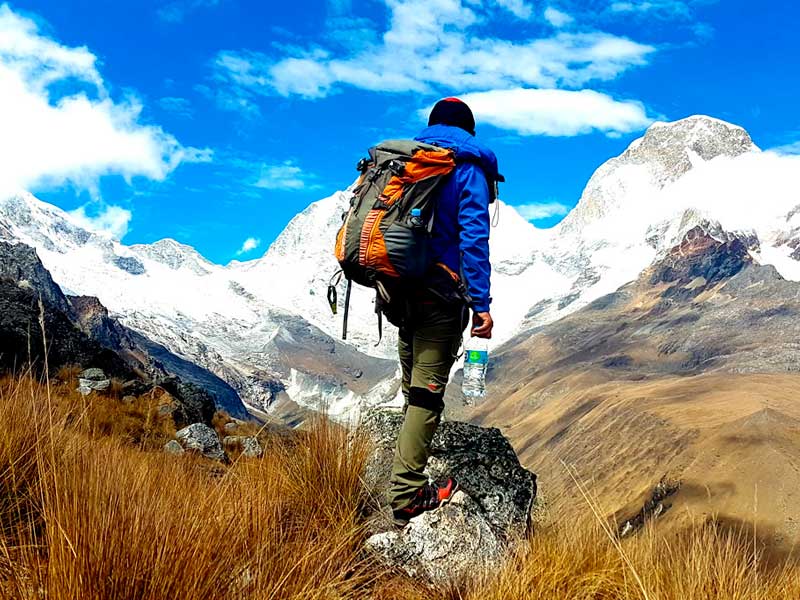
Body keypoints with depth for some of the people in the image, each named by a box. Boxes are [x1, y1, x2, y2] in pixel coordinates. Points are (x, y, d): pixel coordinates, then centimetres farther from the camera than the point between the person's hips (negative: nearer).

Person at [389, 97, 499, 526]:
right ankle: (407, 496, -3)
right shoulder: (469, 168, -3)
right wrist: (481, 304, -13)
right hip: (442, 294, -6)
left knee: (415, 389, 18)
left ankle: (408, 484, 29)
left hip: (402, 291, 7)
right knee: (428, 391, -4)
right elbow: (474, 238, -12)